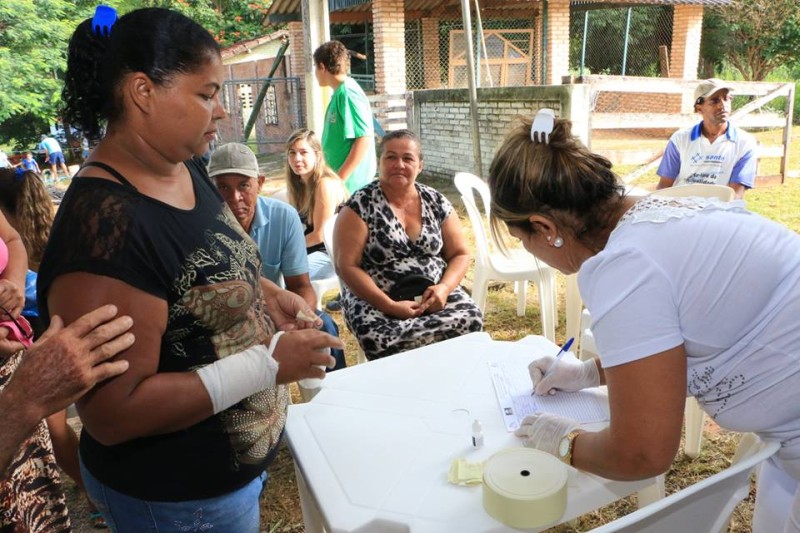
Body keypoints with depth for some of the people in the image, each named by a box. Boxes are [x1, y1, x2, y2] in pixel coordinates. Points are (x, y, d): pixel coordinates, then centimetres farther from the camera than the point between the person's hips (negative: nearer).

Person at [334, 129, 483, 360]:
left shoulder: (436, 202, 8)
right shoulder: (360, 206, -4)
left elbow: (460, 254, 11)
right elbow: (346, 266, -10)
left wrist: (444, 288, -11)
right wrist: (390, 306, -19)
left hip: (434, 294, 4)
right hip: (375, 299, -3)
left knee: (471, 319, -27)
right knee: (382, 339, -36)